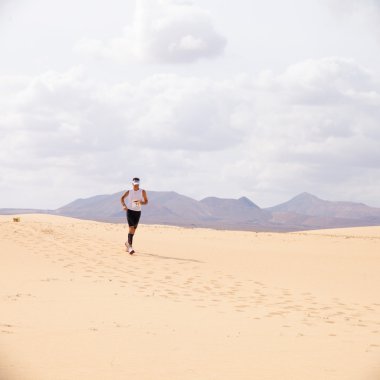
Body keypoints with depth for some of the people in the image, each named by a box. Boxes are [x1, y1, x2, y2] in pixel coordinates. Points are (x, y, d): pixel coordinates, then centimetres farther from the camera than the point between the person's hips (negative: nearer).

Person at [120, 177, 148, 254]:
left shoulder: (142, 192, -1)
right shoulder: (129, 192, 0)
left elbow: (146, 201, 2)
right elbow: (122, 198, 13)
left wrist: (142, 202, -21)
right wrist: (124, 205, -5)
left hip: (138, 212, 2)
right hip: (130, 211, -2)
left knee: (134, 229, 10)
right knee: (131, 227, -16)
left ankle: (128, 243, 33)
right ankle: (130, 246, -21)